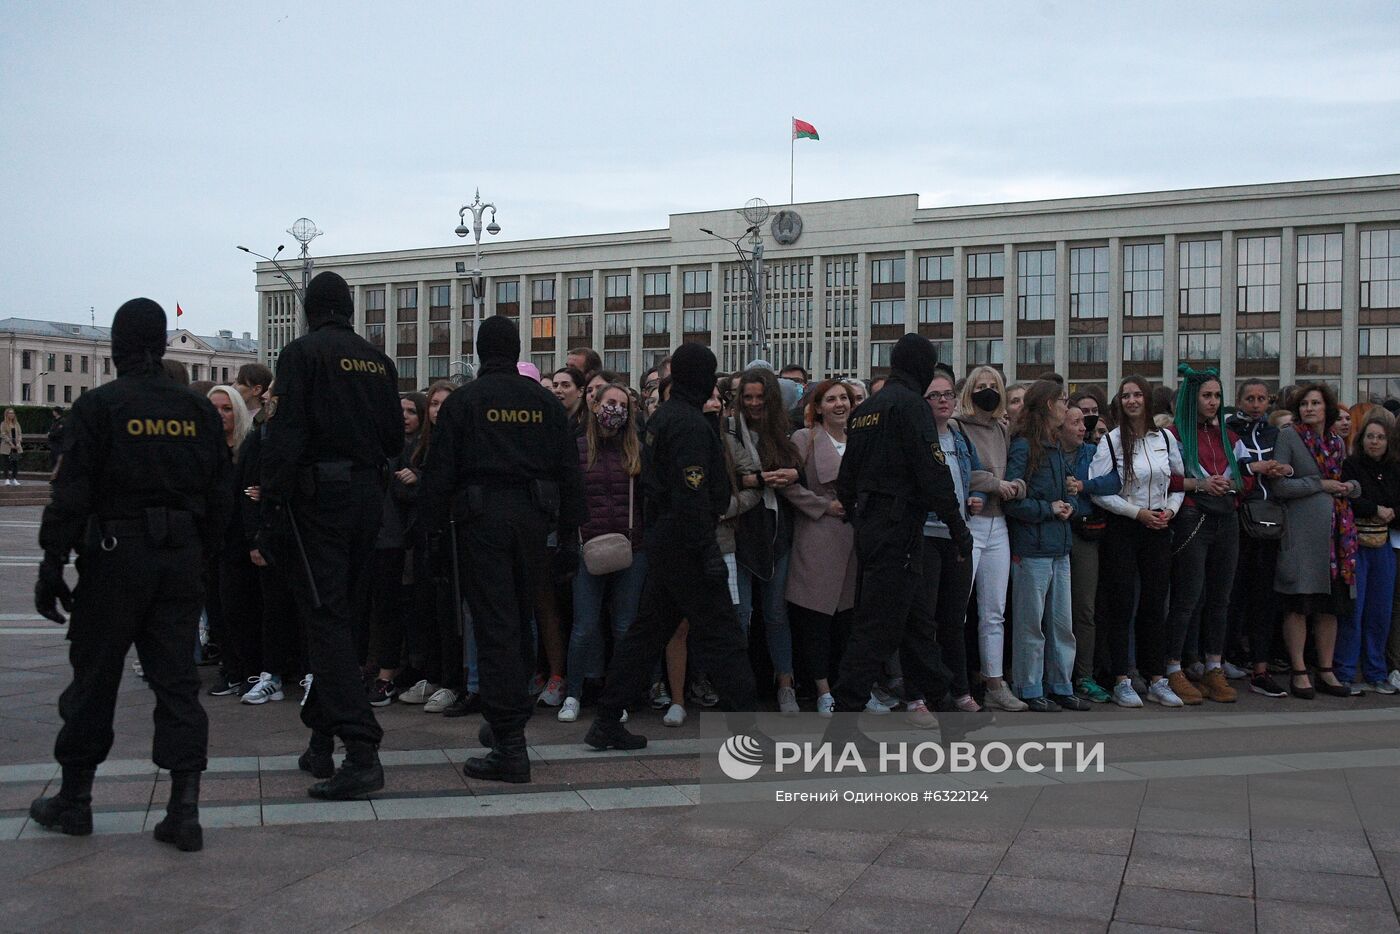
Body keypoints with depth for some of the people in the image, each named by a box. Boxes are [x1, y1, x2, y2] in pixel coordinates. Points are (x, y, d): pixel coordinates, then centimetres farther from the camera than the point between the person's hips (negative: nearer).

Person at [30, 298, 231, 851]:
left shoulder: (98, 407, -6)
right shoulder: (198, 410, 7)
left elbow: (72, 492, -10)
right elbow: (219, 495, 9)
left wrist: (52, 563, -6)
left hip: (115, 557, -3)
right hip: (180, 558, 4)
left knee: (94, 679, 10)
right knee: (177, 681, 5)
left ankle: (74, 800, 23)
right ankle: (184, 810, 1)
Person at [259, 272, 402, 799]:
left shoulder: (301, 353, -5)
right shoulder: (379, 361, 12)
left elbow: (284, 435, -14)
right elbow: (395, 438, 12)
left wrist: (272, 505, -14)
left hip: (316, 497, -6)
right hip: (367, 496, 6)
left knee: (327, 621, -7)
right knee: (342, 616, 15)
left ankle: (362, 751, -17)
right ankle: (321, 743, 24)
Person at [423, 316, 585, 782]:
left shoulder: (462, 401, 0)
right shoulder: (545, 401, 9)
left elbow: (440, 472, -4)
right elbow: (569, 471, 8)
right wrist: (569, 534, 12)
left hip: (480, 518, -4)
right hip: (532, 517, 4)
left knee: (494, 626, -5)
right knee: (520, 621, 17)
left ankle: (510, 746, -7)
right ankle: (509, 721, 29)